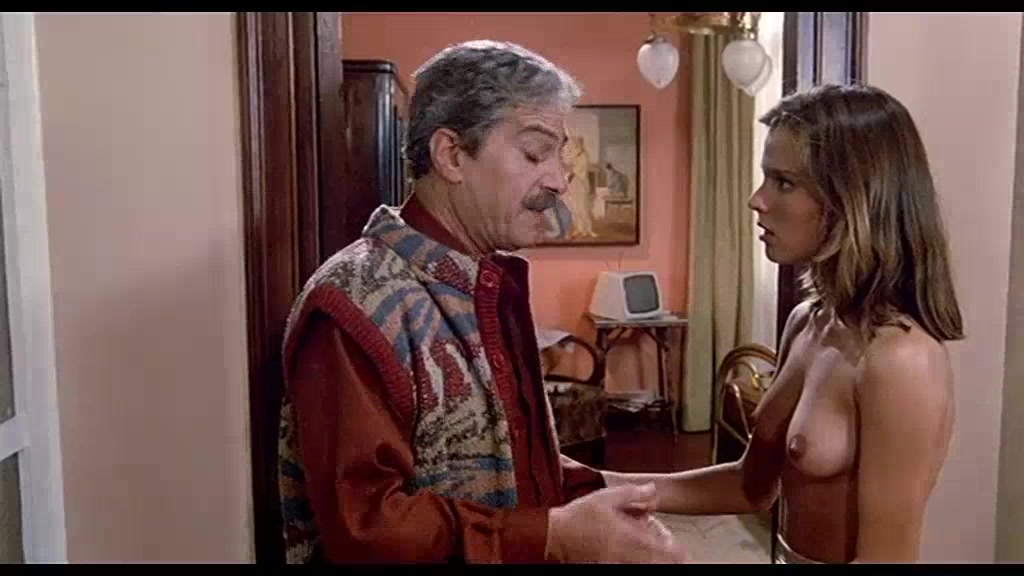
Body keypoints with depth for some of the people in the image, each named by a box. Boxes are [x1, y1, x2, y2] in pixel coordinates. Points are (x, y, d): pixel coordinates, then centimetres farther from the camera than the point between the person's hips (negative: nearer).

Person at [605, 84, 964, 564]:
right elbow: (755, 484, 4)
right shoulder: (807, 321, -5)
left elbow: (886, 558, -23)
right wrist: (608, 486, -4)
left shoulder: (900, 356, -27)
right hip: (789, 555, 6)